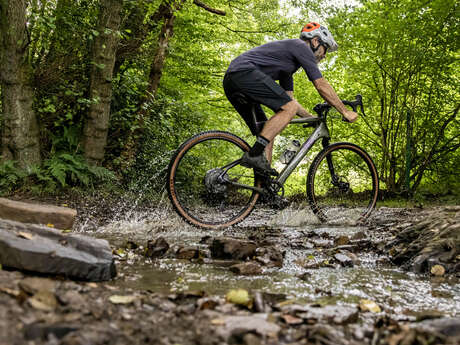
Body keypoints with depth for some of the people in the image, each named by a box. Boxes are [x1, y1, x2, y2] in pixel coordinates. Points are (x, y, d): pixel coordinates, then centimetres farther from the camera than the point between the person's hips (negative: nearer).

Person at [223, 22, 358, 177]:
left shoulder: (289, 51, 32)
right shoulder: (301, 47, 4)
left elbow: (289, 99, 33)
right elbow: (322, 86, -1)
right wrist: (345, 112, 5)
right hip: (245, 72, -10)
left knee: (266, 133, 9)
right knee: (289, 108, -15)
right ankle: (254, 155, -22)